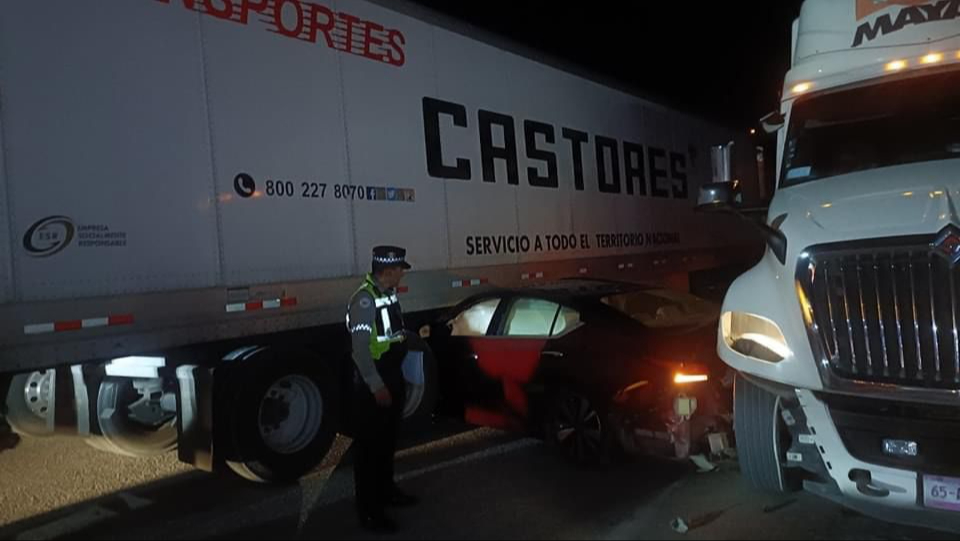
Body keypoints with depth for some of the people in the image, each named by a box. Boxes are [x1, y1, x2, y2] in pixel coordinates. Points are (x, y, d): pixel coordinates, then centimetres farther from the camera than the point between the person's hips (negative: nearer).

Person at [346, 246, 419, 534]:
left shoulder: (389, 294, 4)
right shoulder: (365, 299, -23)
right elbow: (360, 348, -25)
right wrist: (377, 386, -24)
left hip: (393, 376, 9)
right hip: (373, 383, -9)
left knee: (388, 439, 22)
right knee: (370, 445, 2)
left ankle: (386, 490, 40)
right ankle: (369, 512, 13)